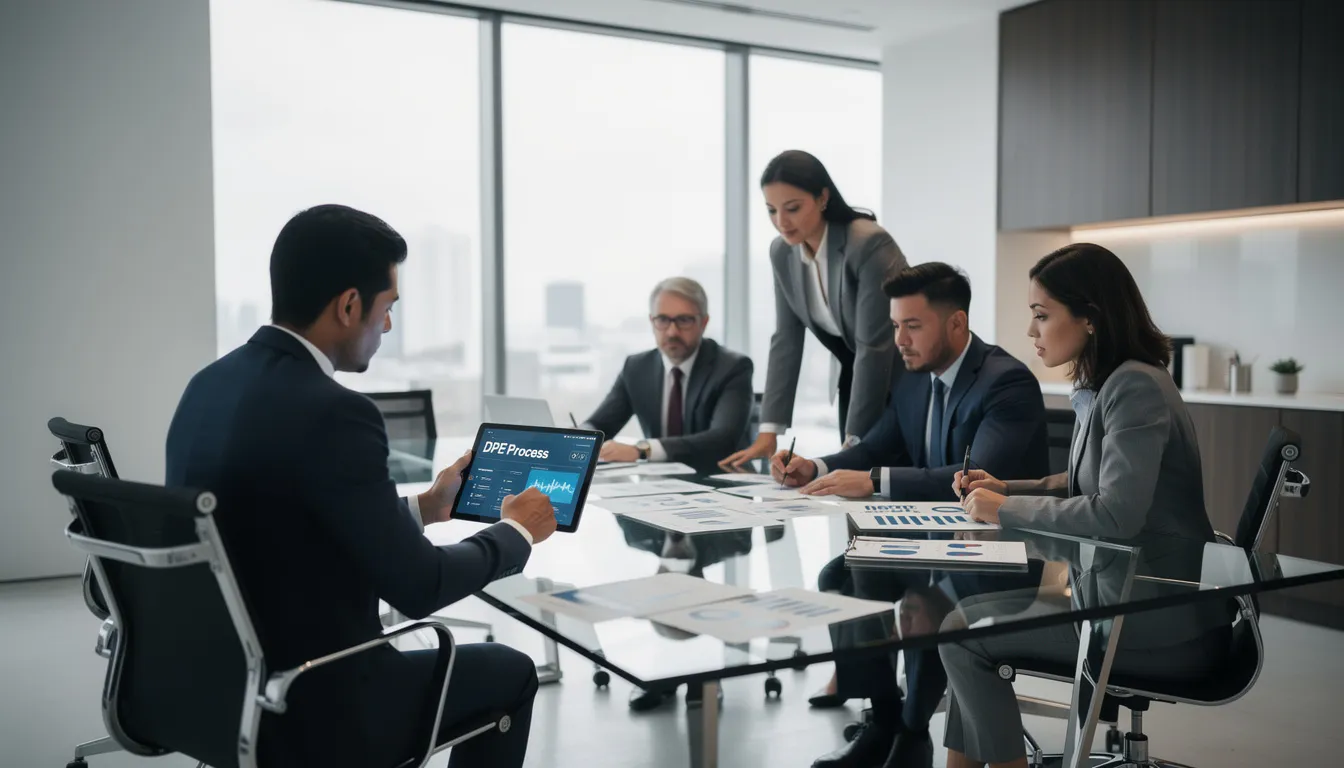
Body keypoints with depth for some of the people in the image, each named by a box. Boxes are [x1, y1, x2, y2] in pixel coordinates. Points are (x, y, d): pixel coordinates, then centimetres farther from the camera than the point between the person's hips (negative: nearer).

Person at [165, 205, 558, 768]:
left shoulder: (211, 384, 1)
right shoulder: (331, 413, -25)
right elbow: (417, 587, -19)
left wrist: (422, 508, 18)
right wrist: (516, 532, -2)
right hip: (308, 712, -8)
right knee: (508, 673, 16)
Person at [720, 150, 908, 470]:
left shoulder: (869, 244, -27)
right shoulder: (782, 252, -6)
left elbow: (873, 347, -27)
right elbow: (786, 339, -4)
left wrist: (853, 441, -27)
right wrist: (768, 431, -10)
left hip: (908, 379, -5)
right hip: (853, 379, 6)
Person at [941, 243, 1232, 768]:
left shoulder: (1136, 387, -19)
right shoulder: (1101, 388, 8)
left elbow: (1116, 513, -28)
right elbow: (1083, 487, 22)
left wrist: (1007, 510, -17)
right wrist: (1006, 489, 7)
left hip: (1168, 627, -9)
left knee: (963, 632, -8)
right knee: (974, 616, 10)